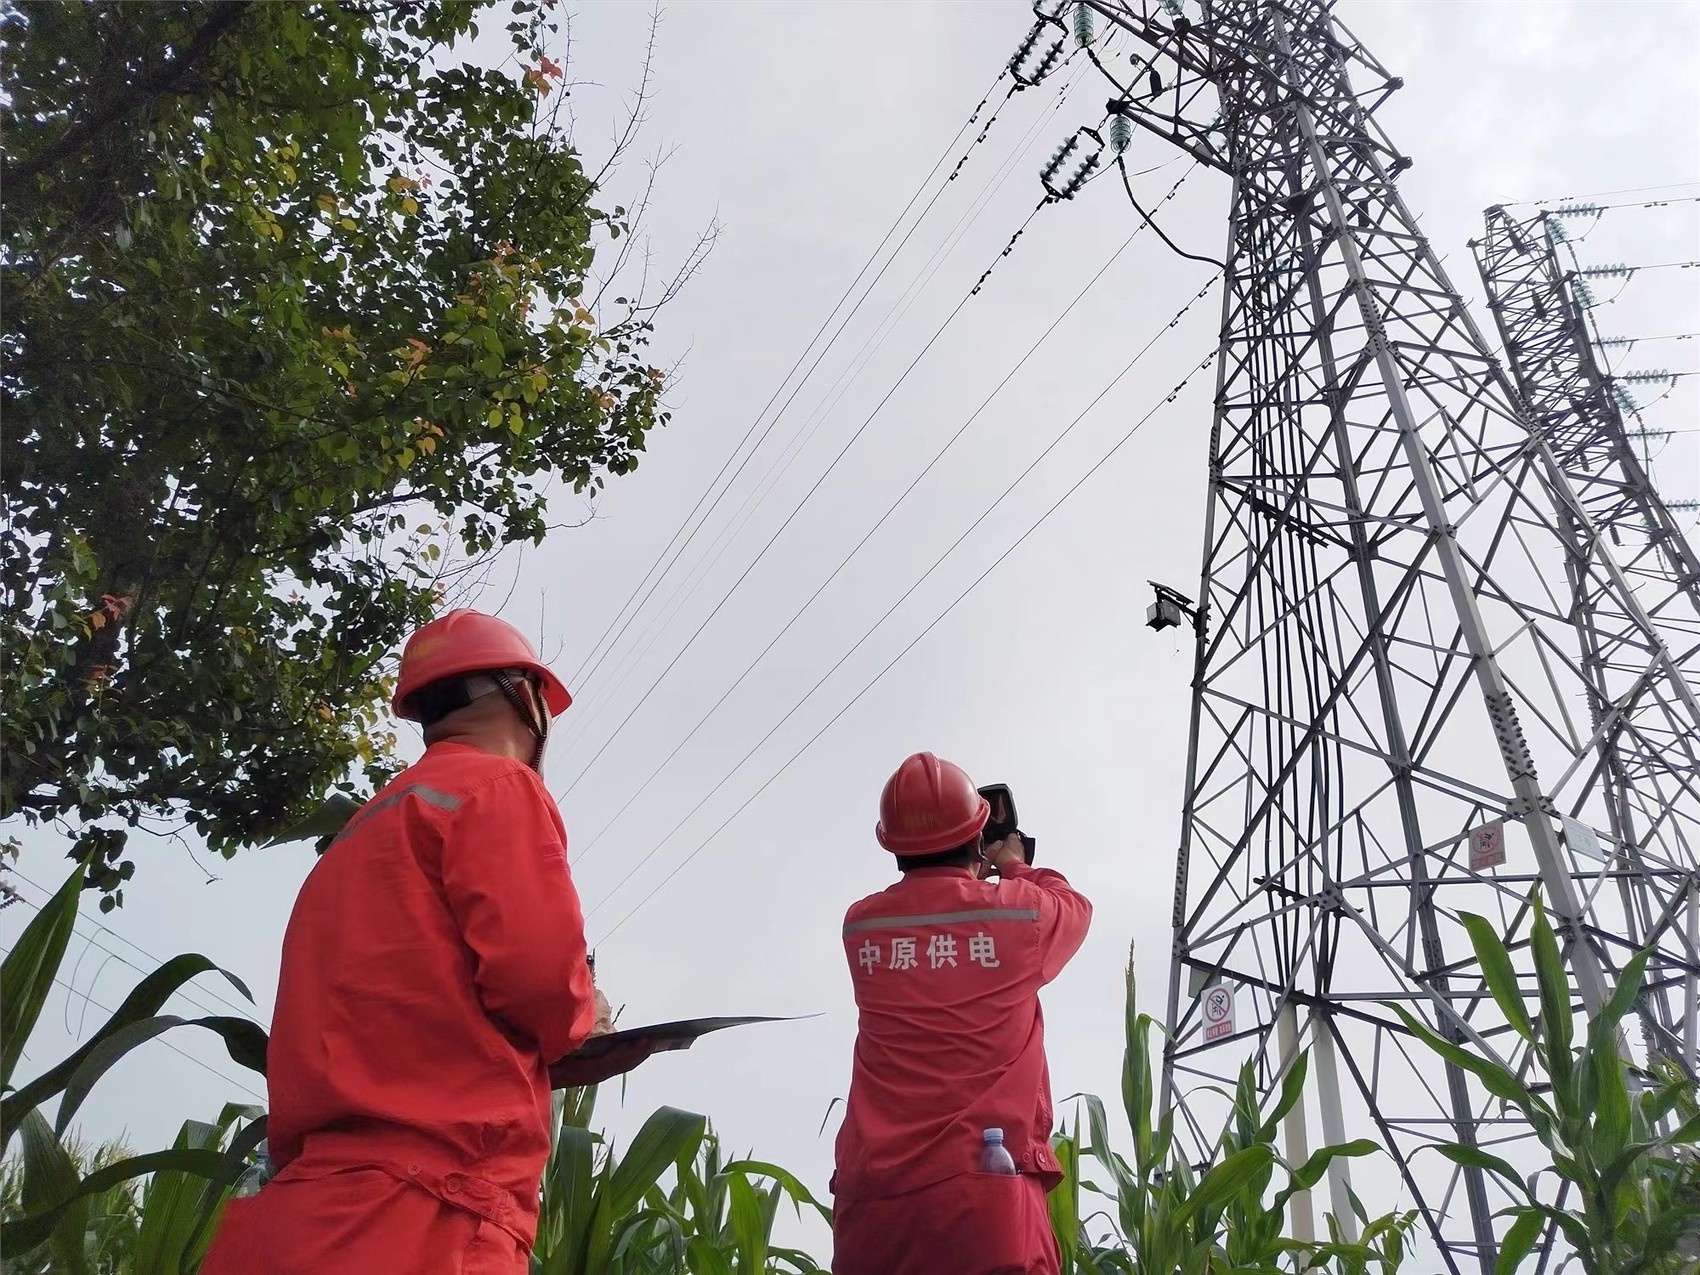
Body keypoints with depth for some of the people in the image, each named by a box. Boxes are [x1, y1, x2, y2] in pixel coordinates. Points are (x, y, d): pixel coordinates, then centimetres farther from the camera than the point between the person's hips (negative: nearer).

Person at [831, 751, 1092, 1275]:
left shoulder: (861, 927, 6)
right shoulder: (1017, 912, -1)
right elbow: (1075, 906, 23)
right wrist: (1015, 868, 39)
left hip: (872, 1196, 3)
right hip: (984, 1189, -3)